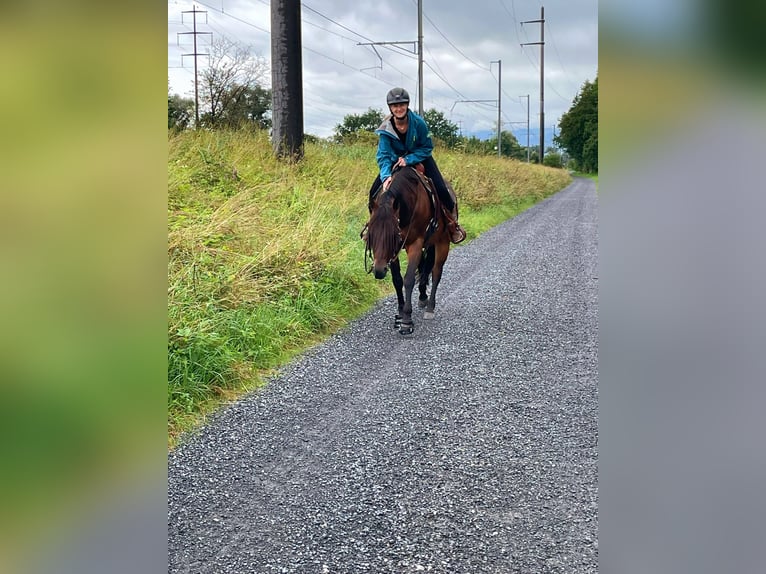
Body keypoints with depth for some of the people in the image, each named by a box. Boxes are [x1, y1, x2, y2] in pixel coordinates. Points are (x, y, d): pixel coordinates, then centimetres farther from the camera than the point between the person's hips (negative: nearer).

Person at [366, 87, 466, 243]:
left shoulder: (418, 122, -25)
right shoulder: (386, 129, -23)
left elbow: (427, 147, -16)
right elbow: (383, 156, -26)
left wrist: (408, 159, -29)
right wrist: (386, 176, -44)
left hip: (420, 158, -1)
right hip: (396, 160, 1)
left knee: (440, 189, -19)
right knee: (374, 191, -11)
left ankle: (453, 223, 5)